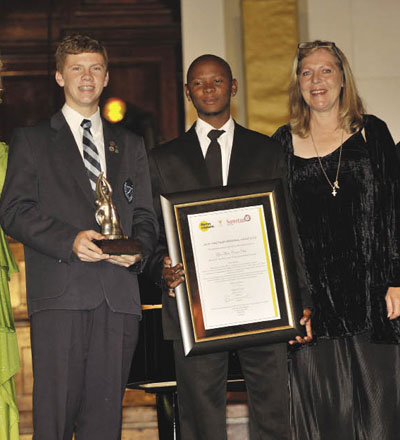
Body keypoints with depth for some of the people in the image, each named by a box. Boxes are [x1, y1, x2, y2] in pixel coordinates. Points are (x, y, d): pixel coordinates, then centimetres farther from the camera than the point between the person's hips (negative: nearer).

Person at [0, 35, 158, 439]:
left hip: (119, 297, 3)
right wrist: (70, 240, -13)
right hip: (59, 295, -3)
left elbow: (145, 216, 19)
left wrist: (138, 250, -4)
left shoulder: (130, 145, 22)